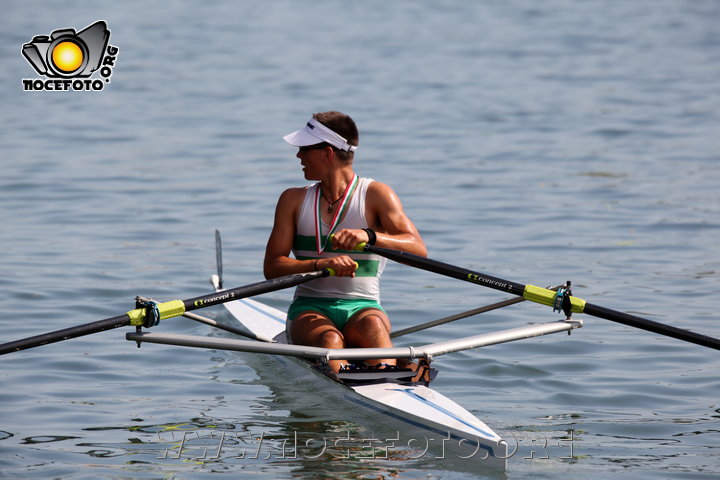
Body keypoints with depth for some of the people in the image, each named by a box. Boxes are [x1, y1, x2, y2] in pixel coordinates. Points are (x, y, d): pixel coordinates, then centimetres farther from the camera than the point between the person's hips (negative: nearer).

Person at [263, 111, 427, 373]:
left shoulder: (376, 195, 3)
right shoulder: (294, 200, 12)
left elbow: (418, 249, -11)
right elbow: (272, 267, 1)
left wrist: (369, 235, -31)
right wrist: (321, 264, -19)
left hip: (363, 306, -1)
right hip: (309, 309, 1)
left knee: (372, 326, -38)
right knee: (329, 339, -36)